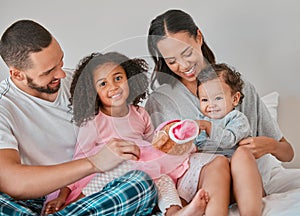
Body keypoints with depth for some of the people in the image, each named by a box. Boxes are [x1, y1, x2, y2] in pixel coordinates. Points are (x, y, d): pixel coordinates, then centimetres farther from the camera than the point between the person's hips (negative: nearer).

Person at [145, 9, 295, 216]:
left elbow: (288, 154, 11)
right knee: (218, 162, -32)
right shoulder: (159, 101, 7)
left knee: (241, 154, -30)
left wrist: (270, 145, -12)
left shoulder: (237, 86, 10)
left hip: (246, 185, 2)